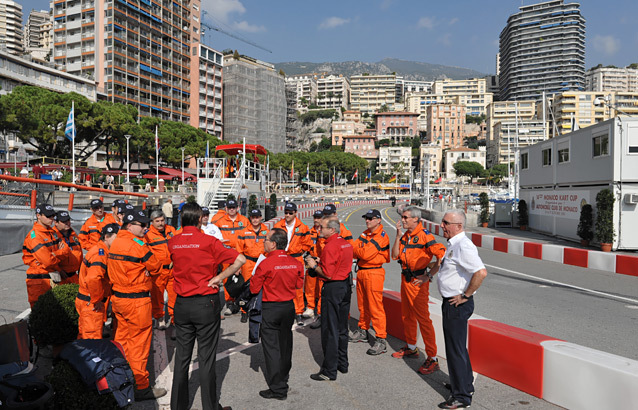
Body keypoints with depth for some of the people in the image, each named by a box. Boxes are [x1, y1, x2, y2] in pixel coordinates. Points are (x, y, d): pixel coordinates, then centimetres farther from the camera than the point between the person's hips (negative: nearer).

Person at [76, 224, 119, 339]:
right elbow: (93, 279, -36)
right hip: (91, 304, -10)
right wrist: (97, 300, -24)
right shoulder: (100, 253, -21)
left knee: (84, 336, 22)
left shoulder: (99, 250, 11)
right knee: (93, 338, -3)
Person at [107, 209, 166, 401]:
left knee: (122, 339, 19)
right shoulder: (137, 244, -18)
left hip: (118, 297, 8)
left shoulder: (115, 242, 7)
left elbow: (117, 268, 12)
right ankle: (140, 387, 10)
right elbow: (156, 268, -11)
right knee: (139, 343, 1)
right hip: (137, 301, -8)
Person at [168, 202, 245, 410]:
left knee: (182, 356, 15)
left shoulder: (172, 243, 0)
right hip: (206, 303, -4)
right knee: (206, 357, 5)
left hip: (182, 305, 4)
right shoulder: (209, 241, -13)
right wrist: (219, 277, -11)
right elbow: (240, 260, -20)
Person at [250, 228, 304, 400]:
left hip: (270, 309, -5)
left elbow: (254, 289, -11)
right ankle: (283, 379, 37)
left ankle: (278, 389, 7)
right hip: (289, 307, 6)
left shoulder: (265, 264, -19)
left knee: (271, 348, 3)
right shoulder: (295, 263, -4)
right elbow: (299, 284, 8)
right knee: (285, 345, 20)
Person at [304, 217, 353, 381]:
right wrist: (321, 262, 12)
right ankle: (342, 364, 29)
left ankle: (329, 371, 6)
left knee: (330, 330, -1)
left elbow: (327, 274, -23)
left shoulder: (330, 247, -19)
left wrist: (314, 266, -7)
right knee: (342, 328, 18)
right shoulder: (346, 244, 9)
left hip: (333, 288, -9)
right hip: (346, 286, 9)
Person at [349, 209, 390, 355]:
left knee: (375, 307, -8)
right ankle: (363, 331, 32)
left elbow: (366, 254, -21)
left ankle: (381, 340, -4)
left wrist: (356, 249, -4)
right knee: (363, 305, 18)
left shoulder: (382, 236, -13)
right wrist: (361, 251, -11)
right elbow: (354, 251, 9)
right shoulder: (365, 234, 14)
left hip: (374, 273, -8)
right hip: (361, 272, 8)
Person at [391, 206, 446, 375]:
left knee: (423, 318, -7)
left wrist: (429, 275, -22)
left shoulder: (424, 236, -16)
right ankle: (411, 348, 37)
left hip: (418, 282, -9)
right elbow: (395, 255, 4)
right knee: (407, 316, 20)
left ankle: (432, 359, 0)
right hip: (405, 279, 9)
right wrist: (398, 235, -4)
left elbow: (441, 255, -23)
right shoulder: (406, 236, 9)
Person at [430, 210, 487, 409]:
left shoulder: (464, 246, -21)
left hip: (458, 304, -10)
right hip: (450, 303, 10)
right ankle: (465, 384, 40)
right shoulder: (453, 244, 10)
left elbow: (481, 272, -32)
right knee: (456, 347, 23)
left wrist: (466, 295, -24)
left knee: (456, 350, 0)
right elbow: (442, 263, 31)